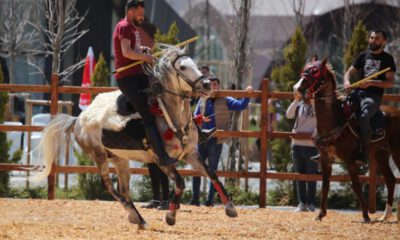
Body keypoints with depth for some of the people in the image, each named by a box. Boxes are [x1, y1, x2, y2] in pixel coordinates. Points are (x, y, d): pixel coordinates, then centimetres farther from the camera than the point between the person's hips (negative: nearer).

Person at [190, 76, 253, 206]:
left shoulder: (225, 101, 2)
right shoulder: (202, 100, 11)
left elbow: (241, 105, -7)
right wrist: (201, 119, -10)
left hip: (215, 141, -3)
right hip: (202, 139, 4)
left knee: (212, 170, 1)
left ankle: (210, 200, 6)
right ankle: (195, 199, 11)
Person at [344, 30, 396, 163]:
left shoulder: (387, 59, 4)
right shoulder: (363, 56, 18)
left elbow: (390, 82, -2)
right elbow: (349, 73, 18)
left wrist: (371, 83, -15)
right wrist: (347, 81, -7)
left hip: (374, 95, -5)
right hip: (357, 92, 5)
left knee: (363, 116, -35)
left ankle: (364, 153, -32)